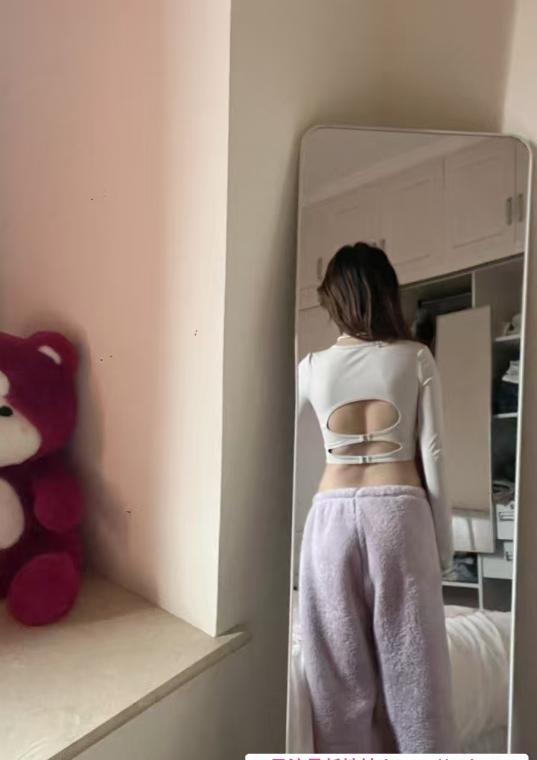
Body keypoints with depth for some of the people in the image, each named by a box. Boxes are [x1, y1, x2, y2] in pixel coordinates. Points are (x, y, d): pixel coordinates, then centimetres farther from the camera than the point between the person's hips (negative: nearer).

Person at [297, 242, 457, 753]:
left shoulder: (313, 367, 3)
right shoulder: (415, 358, 0)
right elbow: (432, 457, -2)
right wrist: (443, 543, 6)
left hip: (332, 516, 1)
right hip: (398, 512, -1)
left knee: (340, 674, 11)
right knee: (411, 669, 10)